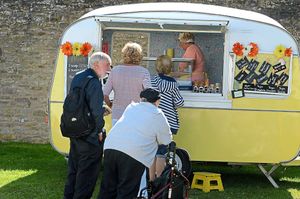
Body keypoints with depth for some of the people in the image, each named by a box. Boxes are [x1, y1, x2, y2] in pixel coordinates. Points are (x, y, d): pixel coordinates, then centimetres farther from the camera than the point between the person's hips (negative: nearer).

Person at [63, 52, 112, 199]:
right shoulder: (94, 82, -19)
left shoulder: (77, 78, 8)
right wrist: (99, 131, -9)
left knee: (73, 169, 18)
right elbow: (96, 111, -23)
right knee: (87, 173, 1)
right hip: (90, 136, -9)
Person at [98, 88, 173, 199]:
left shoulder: (131, 107, 23)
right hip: (134, 153, -5)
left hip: (110, 146, 5)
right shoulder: (158, 115, 10)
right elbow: (166, 141, 15)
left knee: (107, 189, 13)